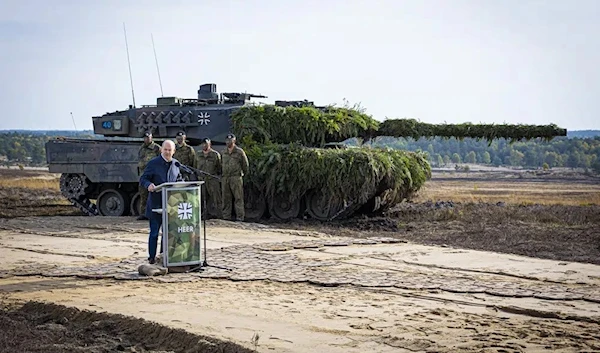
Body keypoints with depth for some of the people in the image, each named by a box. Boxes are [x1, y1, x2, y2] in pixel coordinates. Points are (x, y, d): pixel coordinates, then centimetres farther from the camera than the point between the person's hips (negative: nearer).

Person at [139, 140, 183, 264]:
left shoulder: (176, 164, 10)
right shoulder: (153, 163, -5)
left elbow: (179, 180, 21)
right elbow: (143, 179, -6)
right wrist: (148, 185, -27)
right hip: (156, 204, -4)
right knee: (154, 232, 0)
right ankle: (152, 256, 9)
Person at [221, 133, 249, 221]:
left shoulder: (239, 152, 2)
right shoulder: (223, 153, 16)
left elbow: (245, 165, 7)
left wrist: (243, 174, 11)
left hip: (236, 177, -4)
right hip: (225, 178, 4)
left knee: (238, 198, -6)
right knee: (226, 198, 5)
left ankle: (239, 218, -5)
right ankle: (226, 217, 10)